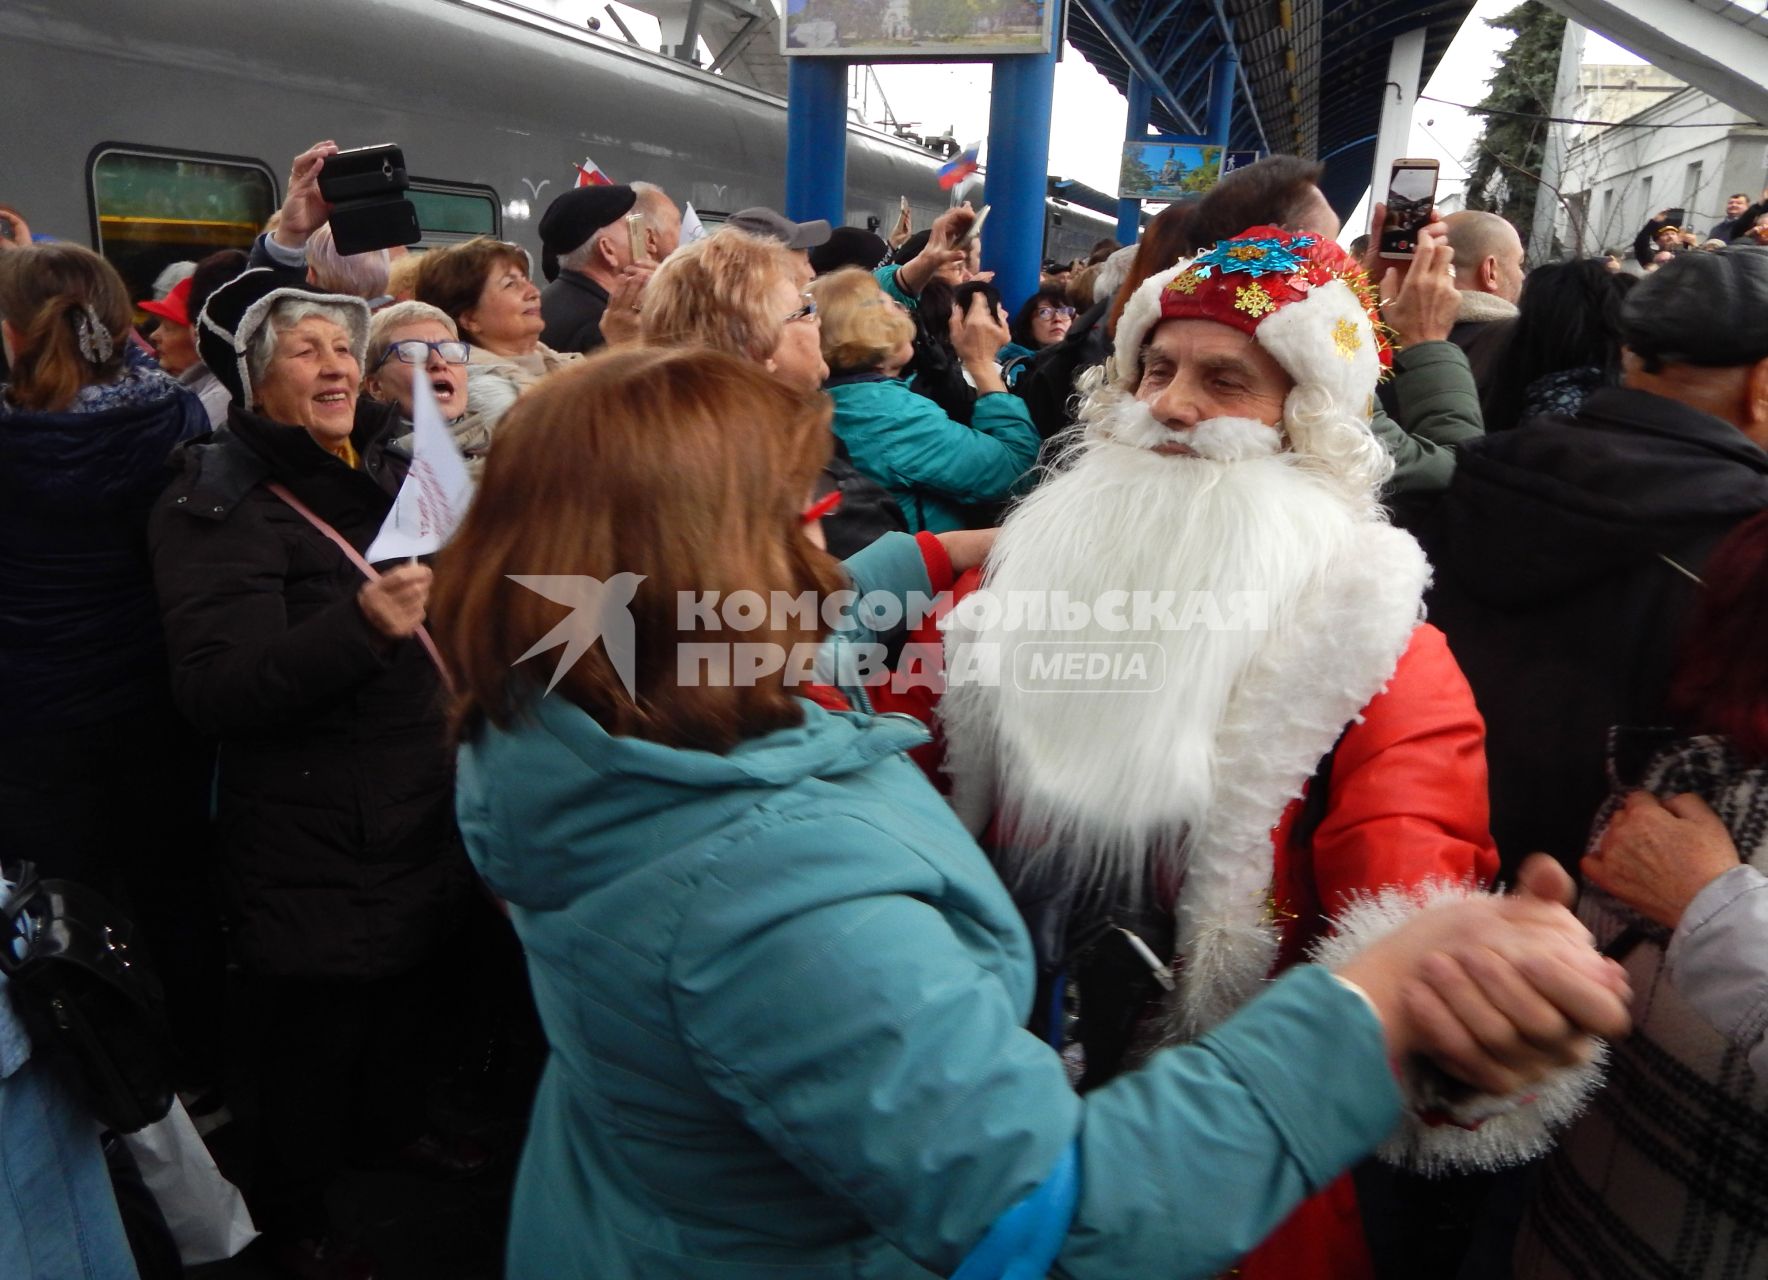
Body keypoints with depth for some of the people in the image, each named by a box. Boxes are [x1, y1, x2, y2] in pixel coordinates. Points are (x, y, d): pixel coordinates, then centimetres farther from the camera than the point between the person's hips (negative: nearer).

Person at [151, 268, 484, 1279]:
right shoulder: (217, 503, -15)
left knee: (413, 980, 23)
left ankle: (394, 1125, 50)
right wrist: (359, 626, -40)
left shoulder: (383, 465, 8)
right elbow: (218, 691, -27)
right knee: (318, 1025, 9)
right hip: (316, 836, -7)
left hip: (424, 807, 7)